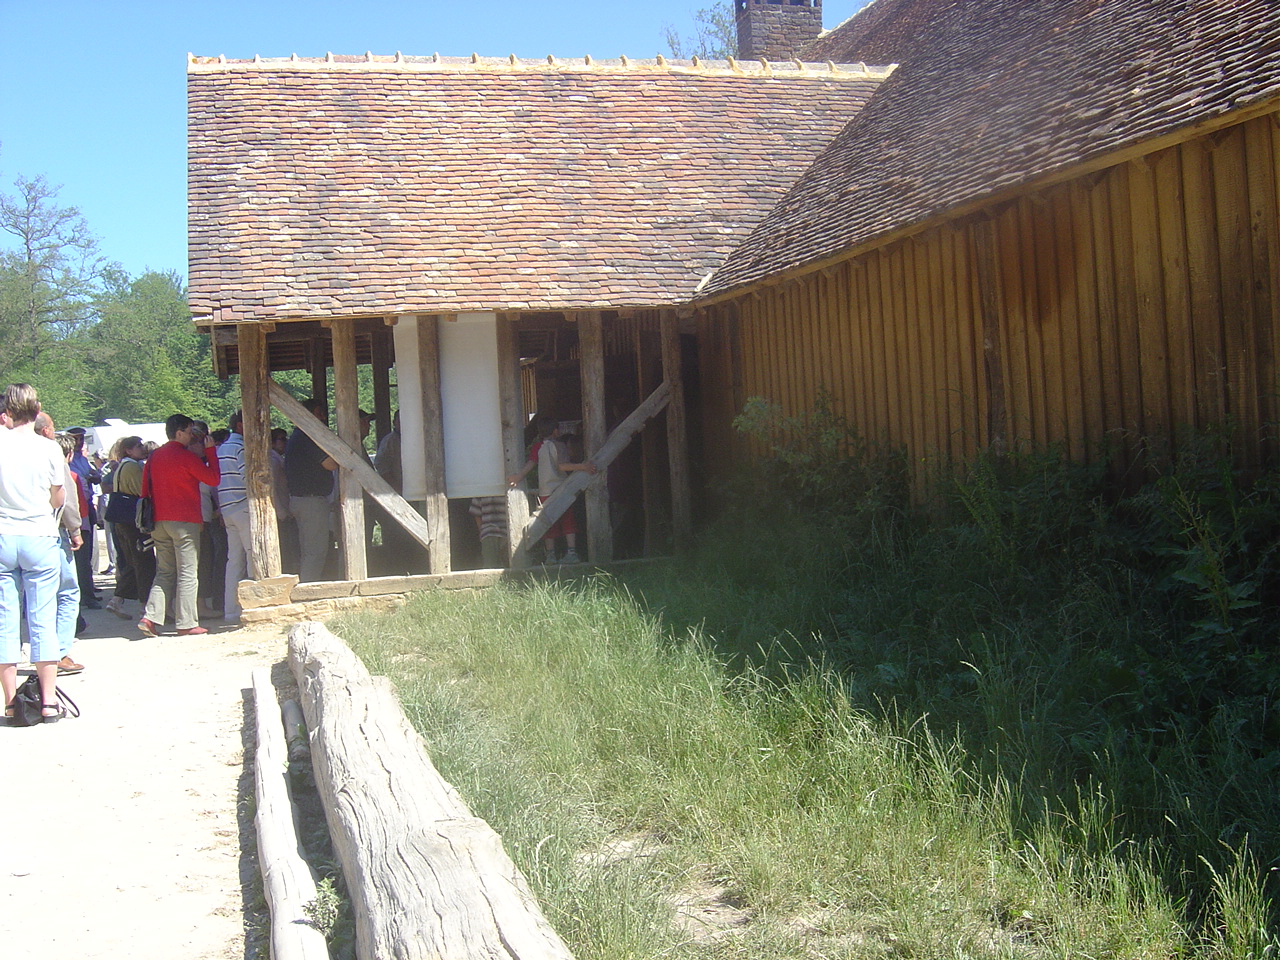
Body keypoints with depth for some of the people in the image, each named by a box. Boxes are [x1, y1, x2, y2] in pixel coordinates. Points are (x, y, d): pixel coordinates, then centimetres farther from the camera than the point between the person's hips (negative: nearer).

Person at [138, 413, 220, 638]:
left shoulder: (154, 457, 11)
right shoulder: (186, 456, -10)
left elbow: (145, 491, 13)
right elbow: (213, 479, -7)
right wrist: (210, 451, 0)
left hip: (159, 522, 7)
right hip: (184, 521, -7)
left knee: (164, 573, 12)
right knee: (188, 573, -2)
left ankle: (150, 617, 1)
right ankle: (186, 623, -1)